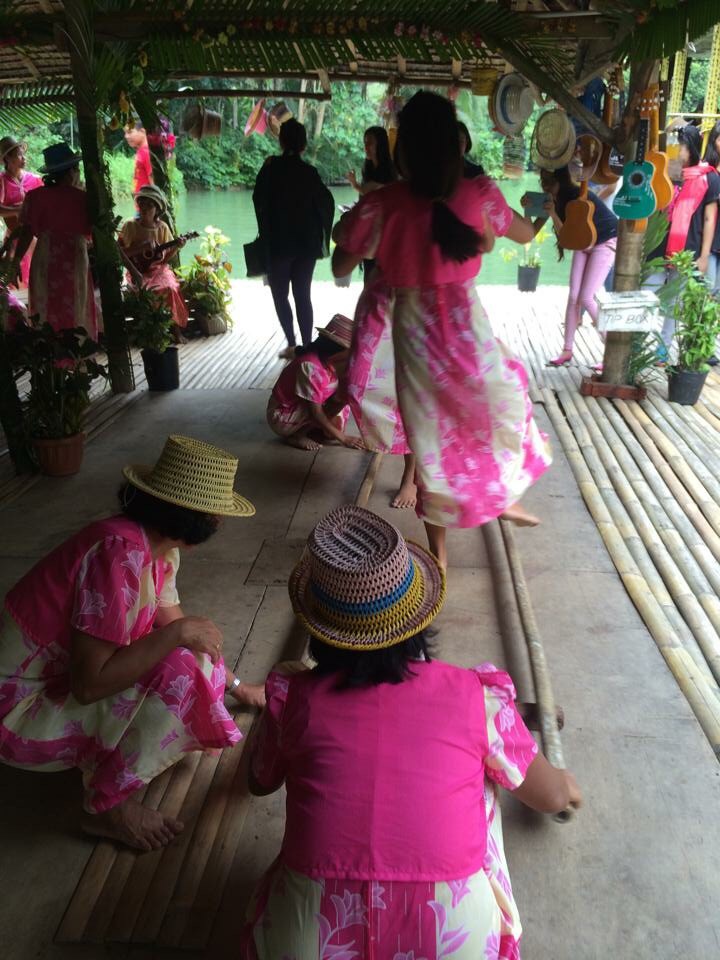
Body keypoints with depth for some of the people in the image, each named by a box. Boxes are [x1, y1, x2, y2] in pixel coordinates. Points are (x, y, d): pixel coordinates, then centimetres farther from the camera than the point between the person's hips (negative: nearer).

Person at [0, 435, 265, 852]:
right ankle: (107, 807, -4)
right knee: (176, 673, -23)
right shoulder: (122, 552, -31)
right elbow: (89, 684, -30)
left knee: (191, 651, 2)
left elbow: (175, 623, 10)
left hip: (65, 672, 8)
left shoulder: (157, 543, -4)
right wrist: (179, 633, -27)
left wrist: (238, 685, 15)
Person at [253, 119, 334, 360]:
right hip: (307, 243, 3)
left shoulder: (272, 169, -8)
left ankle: (292, 344, -3)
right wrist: (322, 237, 13)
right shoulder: (310, 172, -1)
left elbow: (258, 201, 0)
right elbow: (327, 203, 3)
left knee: (280, 295, 8)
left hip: (278, 244, -3)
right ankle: (307, 345, 6)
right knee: (303, 295, 9)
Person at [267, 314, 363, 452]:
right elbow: (316, 413, -29)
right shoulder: (311, 367, -31)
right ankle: (295, 435, -9)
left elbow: (340, 399, -7)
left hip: (300, 412, 8)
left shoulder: (330, 362, -6)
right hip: (282, 418, -8)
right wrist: (343, 438, -25)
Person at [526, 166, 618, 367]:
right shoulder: (553, 199, -9)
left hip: (606, 242, -7)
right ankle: (567, 351, 7)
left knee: (587, 298, -14)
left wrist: (553, 215, -42)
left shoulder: (579, 198, -30)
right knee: (573, 296, 0)